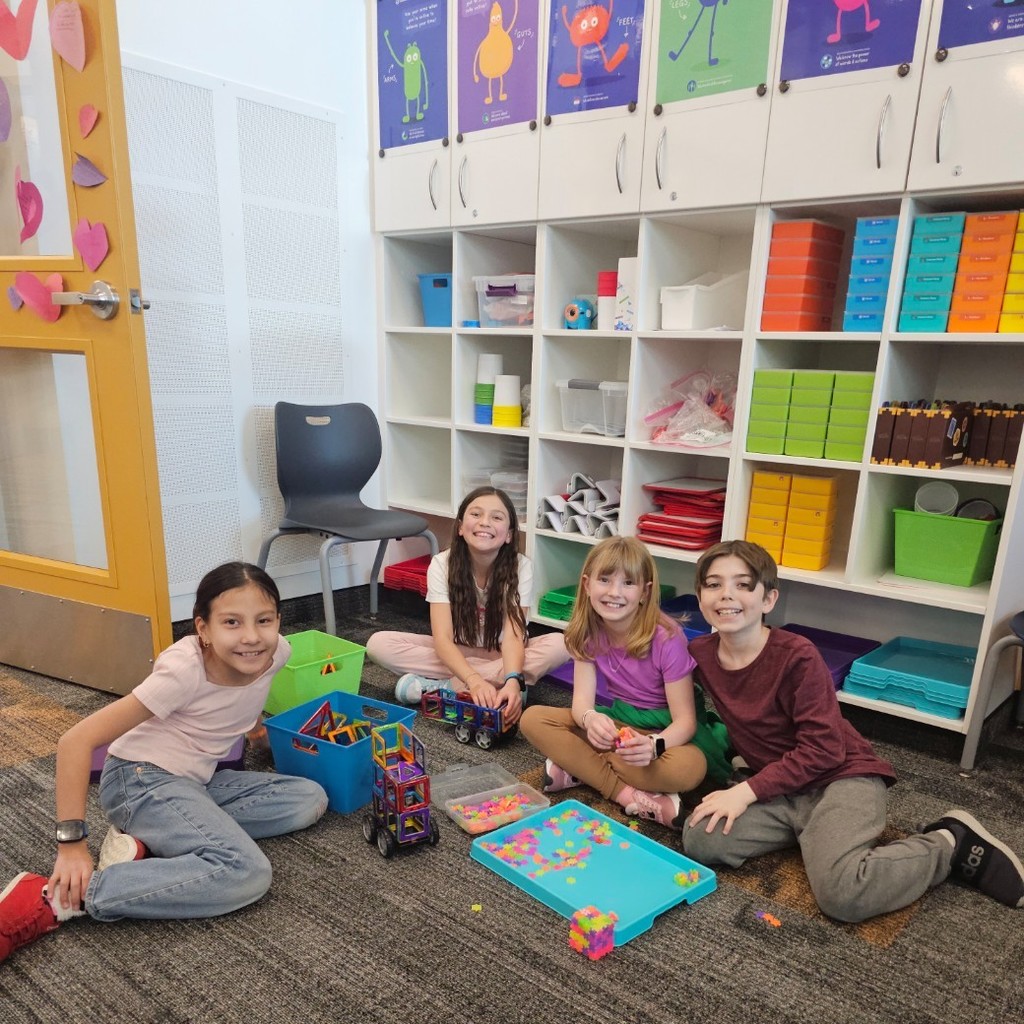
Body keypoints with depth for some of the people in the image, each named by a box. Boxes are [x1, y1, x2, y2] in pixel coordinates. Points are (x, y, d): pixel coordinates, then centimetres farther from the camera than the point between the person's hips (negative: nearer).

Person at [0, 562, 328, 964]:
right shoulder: (184, 671, -28)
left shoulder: (277, 652, -11)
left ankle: (147, 842, -7)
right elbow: (76, 741, -25)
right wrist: (71, 843, -27)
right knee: (247, 874, -27)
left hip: (196, 780, 8)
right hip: (141, 780, -8)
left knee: (310, 798, -7)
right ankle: (53, 899, -20)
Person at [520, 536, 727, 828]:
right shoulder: (588, 632, -10)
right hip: (618, 722, 4)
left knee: (691, 767, -39)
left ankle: (577, 767, -22)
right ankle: (628, 795, -21)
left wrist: (653, 745, -43)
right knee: (533, 718, -16)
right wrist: (590, 718, -39)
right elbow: (581, 700, -14)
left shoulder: (666, 639, -23)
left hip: (664, 730, -4)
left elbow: (685, 720, -21)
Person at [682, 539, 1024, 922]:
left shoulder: (797, 655, -20)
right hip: (780, 789, 6)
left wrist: (748, 791, -21)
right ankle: (813, 831, 4)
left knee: (841, 894, -29)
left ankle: (952, 843, -1)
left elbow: (822, 750, -19)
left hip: (842, 777, -5)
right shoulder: (700, 654, -5)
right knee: (698, 839, -16)